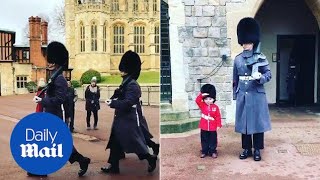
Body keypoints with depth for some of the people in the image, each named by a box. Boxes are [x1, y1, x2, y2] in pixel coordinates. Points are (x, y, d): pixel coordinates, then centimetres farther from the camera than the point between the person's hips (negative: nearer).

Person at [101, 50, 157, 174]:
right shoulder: (125, 83, 11)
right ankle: (113, 166, 19)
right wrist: (113, 101, -1)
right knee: (115, 143, 11)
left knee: (135, 142, 0)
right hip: (121, 119, 10)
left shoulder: (132, 85, -19)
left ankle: (151, 159, 18)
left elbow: (127, 103, -25)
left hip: (129, 120, -10)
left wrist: (112, 103, -18)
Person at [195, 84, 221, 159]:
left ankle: (213, 152, 20)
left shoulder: (215, 107, -2)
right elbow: (197, 100, -13)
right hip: (204, 127, 1)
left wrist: (218, 125, -5)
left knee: (213, 140, 8)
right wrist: (201, 95, -21)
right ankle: (204, 152, 21)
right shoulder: (202, 106, 1)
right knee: (204, 140, 11)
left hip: (213, 128, -1)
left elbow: (218, 117, -1)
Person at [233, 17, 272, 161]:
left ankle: (257, 150, 15)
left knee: (257, 122, 3)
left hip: (257, 95, -3)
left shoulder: (261, 58, -2)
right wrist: (235, 94, 11)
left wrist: (260, 77, -24)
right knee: (243, 123, 8)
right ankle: (246, 149, 20)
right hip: (242, 96, 3)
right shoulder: (238, 59, 7)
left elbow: (268, 75, -3)